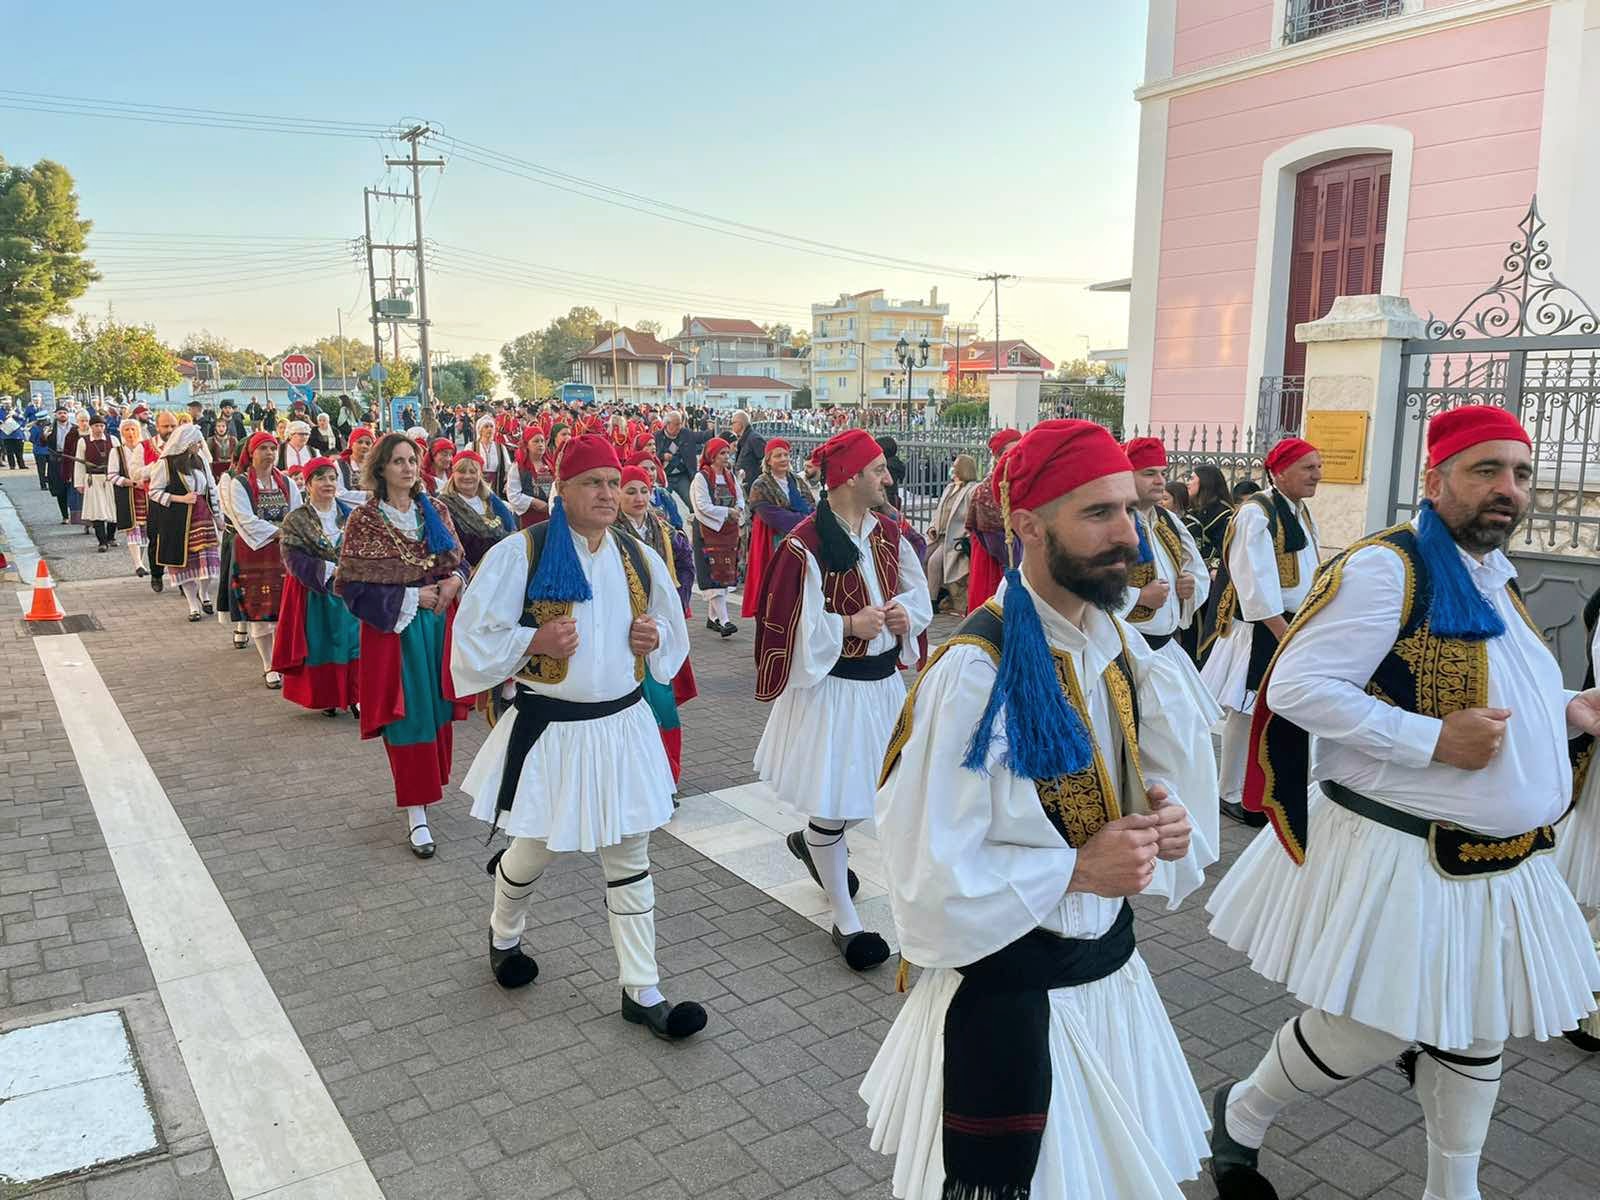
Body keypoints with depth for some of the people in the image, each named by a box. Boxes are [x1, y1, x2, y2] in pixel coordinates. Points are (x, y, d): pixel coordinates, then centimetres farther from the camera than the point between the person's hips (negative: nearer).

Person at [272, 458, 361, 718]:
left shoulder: (349, 515, 6)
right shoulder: (295, 521, -3)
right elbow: (295, 560, -11)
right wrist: (330, 570, -20)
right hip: (315, 594, -2)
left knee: (351, 640, 0)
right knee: (321, 645, 3)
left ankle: (352, 696, 8)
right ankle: (326, 699, 14)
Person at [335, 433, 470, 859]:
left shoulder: (434, 512, 6)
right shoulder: (365, 519, -7)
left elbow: (457, 561, 15)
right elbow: (352, 583, -10)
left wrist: (453, 580, -8)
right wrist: (410, 597, -16)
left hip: (437, 622, 5)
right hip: (392, 626, -4)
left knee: (436, 706, 10)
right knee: (407, 713, -2)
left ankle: (427, 784, 30)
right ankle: (416, 813, 4)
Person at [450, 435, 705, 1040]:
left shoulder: (641, 558, 3)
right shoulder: (520, 553, -10)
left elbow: (671, 636, 16)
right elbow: (474, 640, -8)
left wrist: (654, 637, -6)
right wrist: (534, 641, -23)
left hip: (622, 725, 4)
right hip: (549, 729, -3)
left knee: (630, 857, 8)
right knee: (536, 851, 13)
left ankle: (642, 991, 19)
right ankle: (503, 933, 47)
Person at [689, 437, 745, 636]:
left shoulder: (731, 476, 13)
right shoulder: (701, 477, -8)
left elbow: (740, 498, 16)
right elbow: (703, 506, -14)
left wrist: (738, 510, -6)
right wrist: (728, 511, -15)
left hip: (729, 530, 7)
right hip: (709, 530, -7)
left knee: (726, 573, 7)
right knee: (714, 574, -12)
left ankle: (713, 617, 18)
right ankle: (723, 620, -19)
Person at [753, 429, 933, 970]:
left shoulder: (887, 532, 3)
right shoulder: (806, 544, -18)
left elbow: (917, 590, 16)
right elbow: (786, 624, -16)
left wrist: (905, 612, -5)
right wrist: (848, 625, -22)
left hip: (883, 682, 7)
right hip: (830, 687, -7)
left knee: (875, 790, 17)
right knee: (832, 805, 3)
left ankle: (809, 840, 49)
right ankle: (845, 922, 21)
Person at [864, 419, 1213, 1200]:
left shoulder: (1121, 649, -1)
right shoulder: (974, 672, -24)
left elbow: (1165, 783, 12)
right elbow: (926, 871, -22)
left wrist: (1164, 822, -10)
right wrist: (1077, 869, -23)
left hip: (1113, 967, 7)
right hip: (1008, 993, -7)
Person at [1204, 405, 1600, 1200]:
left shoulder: (1494, 580, 10)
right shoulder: (1387, 569, -18)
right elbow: (1295, 687, -24)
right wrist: (1434, 741, -26)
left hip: (1500, 861, 9)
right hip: (1397, 857, -9)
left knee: (1476, 1035, 19)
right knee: (1371, 1035, 2)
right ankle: (1241, 1115, 29)